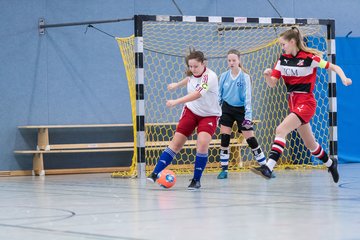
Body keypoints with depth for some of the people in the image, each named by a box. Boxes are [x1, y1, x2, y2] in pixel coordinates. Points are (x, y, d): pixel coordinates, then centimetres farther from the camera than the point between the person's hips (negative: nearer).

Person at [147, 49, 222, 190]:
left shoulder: (210, 77, -28)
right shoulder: (192, 73, -7)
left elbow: (197, 94, -42)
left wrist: (176, 102, -49)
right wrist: (177, 85, 32)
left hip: (209, 115, -5)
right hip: (191, 111, 5)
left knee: (202, 143, -26)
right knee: (176, 143, -3)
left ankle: (196, 181, -11)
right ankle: (155, 174, -3)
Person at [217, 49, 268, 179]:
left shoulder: (245, 77, -11)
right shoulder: (224, 76, -2)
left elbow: (247, 97, -13)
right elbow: (219, 95, 6)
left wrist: (248, 115, -19)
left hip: (241, 110, -2)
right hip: (227, 109, 3)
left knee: (250, 139, -4)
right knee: (224, 139, -6)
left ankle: (265, 167, 7)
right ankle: (224, 169, 2)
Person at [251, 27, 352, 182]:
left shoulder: (309, 58, -12)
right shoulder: (283, 59, 4)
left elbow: (334, 67, -5)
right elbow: (272, 83, 2)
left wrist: (344, 79, -23)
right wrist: (267, 76, -19)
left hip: (306, 103, -7)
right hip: (293, 103, 7)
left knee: (281, 130, -25)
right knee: (310, 144, 18)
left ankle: (268, 167, -33)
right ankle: (330, 164, 42)